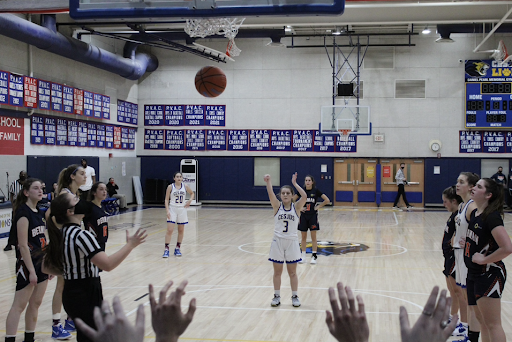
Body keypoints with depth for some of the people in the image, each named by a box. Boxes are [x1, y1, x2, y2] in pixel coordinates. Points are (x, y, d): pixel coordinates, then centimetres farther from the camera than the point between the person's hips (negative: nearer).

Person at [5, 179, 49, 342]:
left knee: (35, 304, 13)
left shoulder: (38, 212, 11)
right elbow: (23, 245, -19)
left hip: (41, 264, 8)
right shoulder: (23, 213, -15)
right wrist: (31, 270, -21)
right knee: (19, 305, -5)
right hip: (27, 264, -8)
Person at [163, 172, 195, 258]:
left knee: (181, 230, 8)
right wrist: (167, 211, -14)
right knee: (170, 230, -10)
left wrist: (190, 200, -2)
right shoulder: (170, 187, -6)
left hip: (182, 210, 3)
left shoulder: (185, 186, 1)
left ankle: (178, 248, 20)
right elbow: (166, 199, -4)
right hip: (172, 209, -3)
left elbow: (192, 193, 17)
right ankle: (166, 249, -6)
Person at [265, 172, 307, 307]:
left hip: (292, 242, -1)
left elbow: (304, 196, -20)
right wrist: (268, 182, -36)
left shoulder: (296, 207, -2)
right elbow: (271, 194, -20)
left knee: (292, 272, 9)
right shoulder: (277, 206, -2)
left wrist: (295, 183, -20)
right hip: (278, 242, 1)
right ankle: (277, 296, 21)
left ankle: (295, 296, 20)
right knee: (277, 272, 9)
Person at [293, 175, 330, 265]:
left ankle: (314, 256, 8)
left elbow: (327, 200, -7)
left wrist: (318, 206, -8)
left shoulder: (316, 191, -6)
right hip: (303, 216, 2)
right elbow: (292, 200, 7)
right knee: (303, 237, 7)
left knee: (313, 237, 1)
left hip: (313, 216, -2)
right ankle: (303, 256, 14)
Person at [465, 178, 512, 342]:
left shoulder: (491, 217, -20)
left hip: (490, 275, -9)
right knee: (482, 320, 17)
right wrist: (466, 243, 7)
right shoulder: (474, 213, 8)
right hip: (474, 273, 9)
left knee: (492, 324, -5)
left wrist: (484, 259, -20)